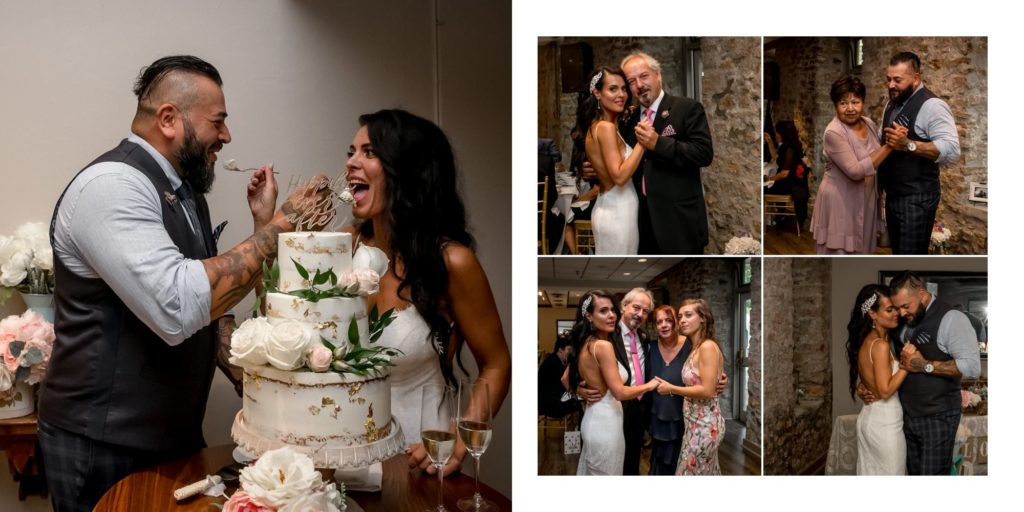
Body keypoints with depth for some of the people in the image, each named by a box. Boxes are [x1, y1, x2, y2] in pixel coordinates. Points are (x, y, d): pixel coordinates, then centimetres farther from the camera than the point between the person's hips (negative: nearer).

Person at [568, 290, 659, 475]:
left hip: (593, 419, 9)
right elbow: (619, 392, -22)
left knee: (590, 474, 18)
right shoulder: (603, 345, -20)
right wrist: (649, 385, -7)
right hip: (605, 423, -9)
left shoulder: (585, 344, 7)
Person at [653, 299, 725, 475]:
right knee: (706, 473, 17)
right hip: (696, 423, 9)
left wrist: (671, 389, -15)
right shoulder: (695, 348, 10)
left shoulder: (708, 346, -17)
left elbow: (707, 390, -23)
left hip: (704, 424, -9)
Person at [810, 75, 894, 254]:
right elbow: (855, 171, -28)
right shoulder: (834, 132, -22)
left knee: (859, 248, 18)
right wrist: (888, 146, -27)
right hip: (839, 201, -7)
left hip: (864, 198, 7)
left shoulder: (869, 124, 1)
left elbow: (877, 156, 16)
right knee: (839, 250, 0)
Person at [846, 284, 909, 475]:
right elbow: (886, 390, -21)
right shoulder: (880, 345, -21)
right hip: (885, 422, -9)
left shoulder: (865, 341, 6)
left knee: (870, 475, 16)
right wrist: (907, 364, -20)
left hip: (868, 417, 9)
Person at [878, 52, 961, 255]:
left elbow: (952, 150, -26)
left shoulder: (931, 105, -17)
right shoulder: (892, 104, 12)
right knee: (897, 251, 18)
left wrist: (908, 145, -34)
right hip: (893, 195, 9)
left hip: (917, 198, -9)